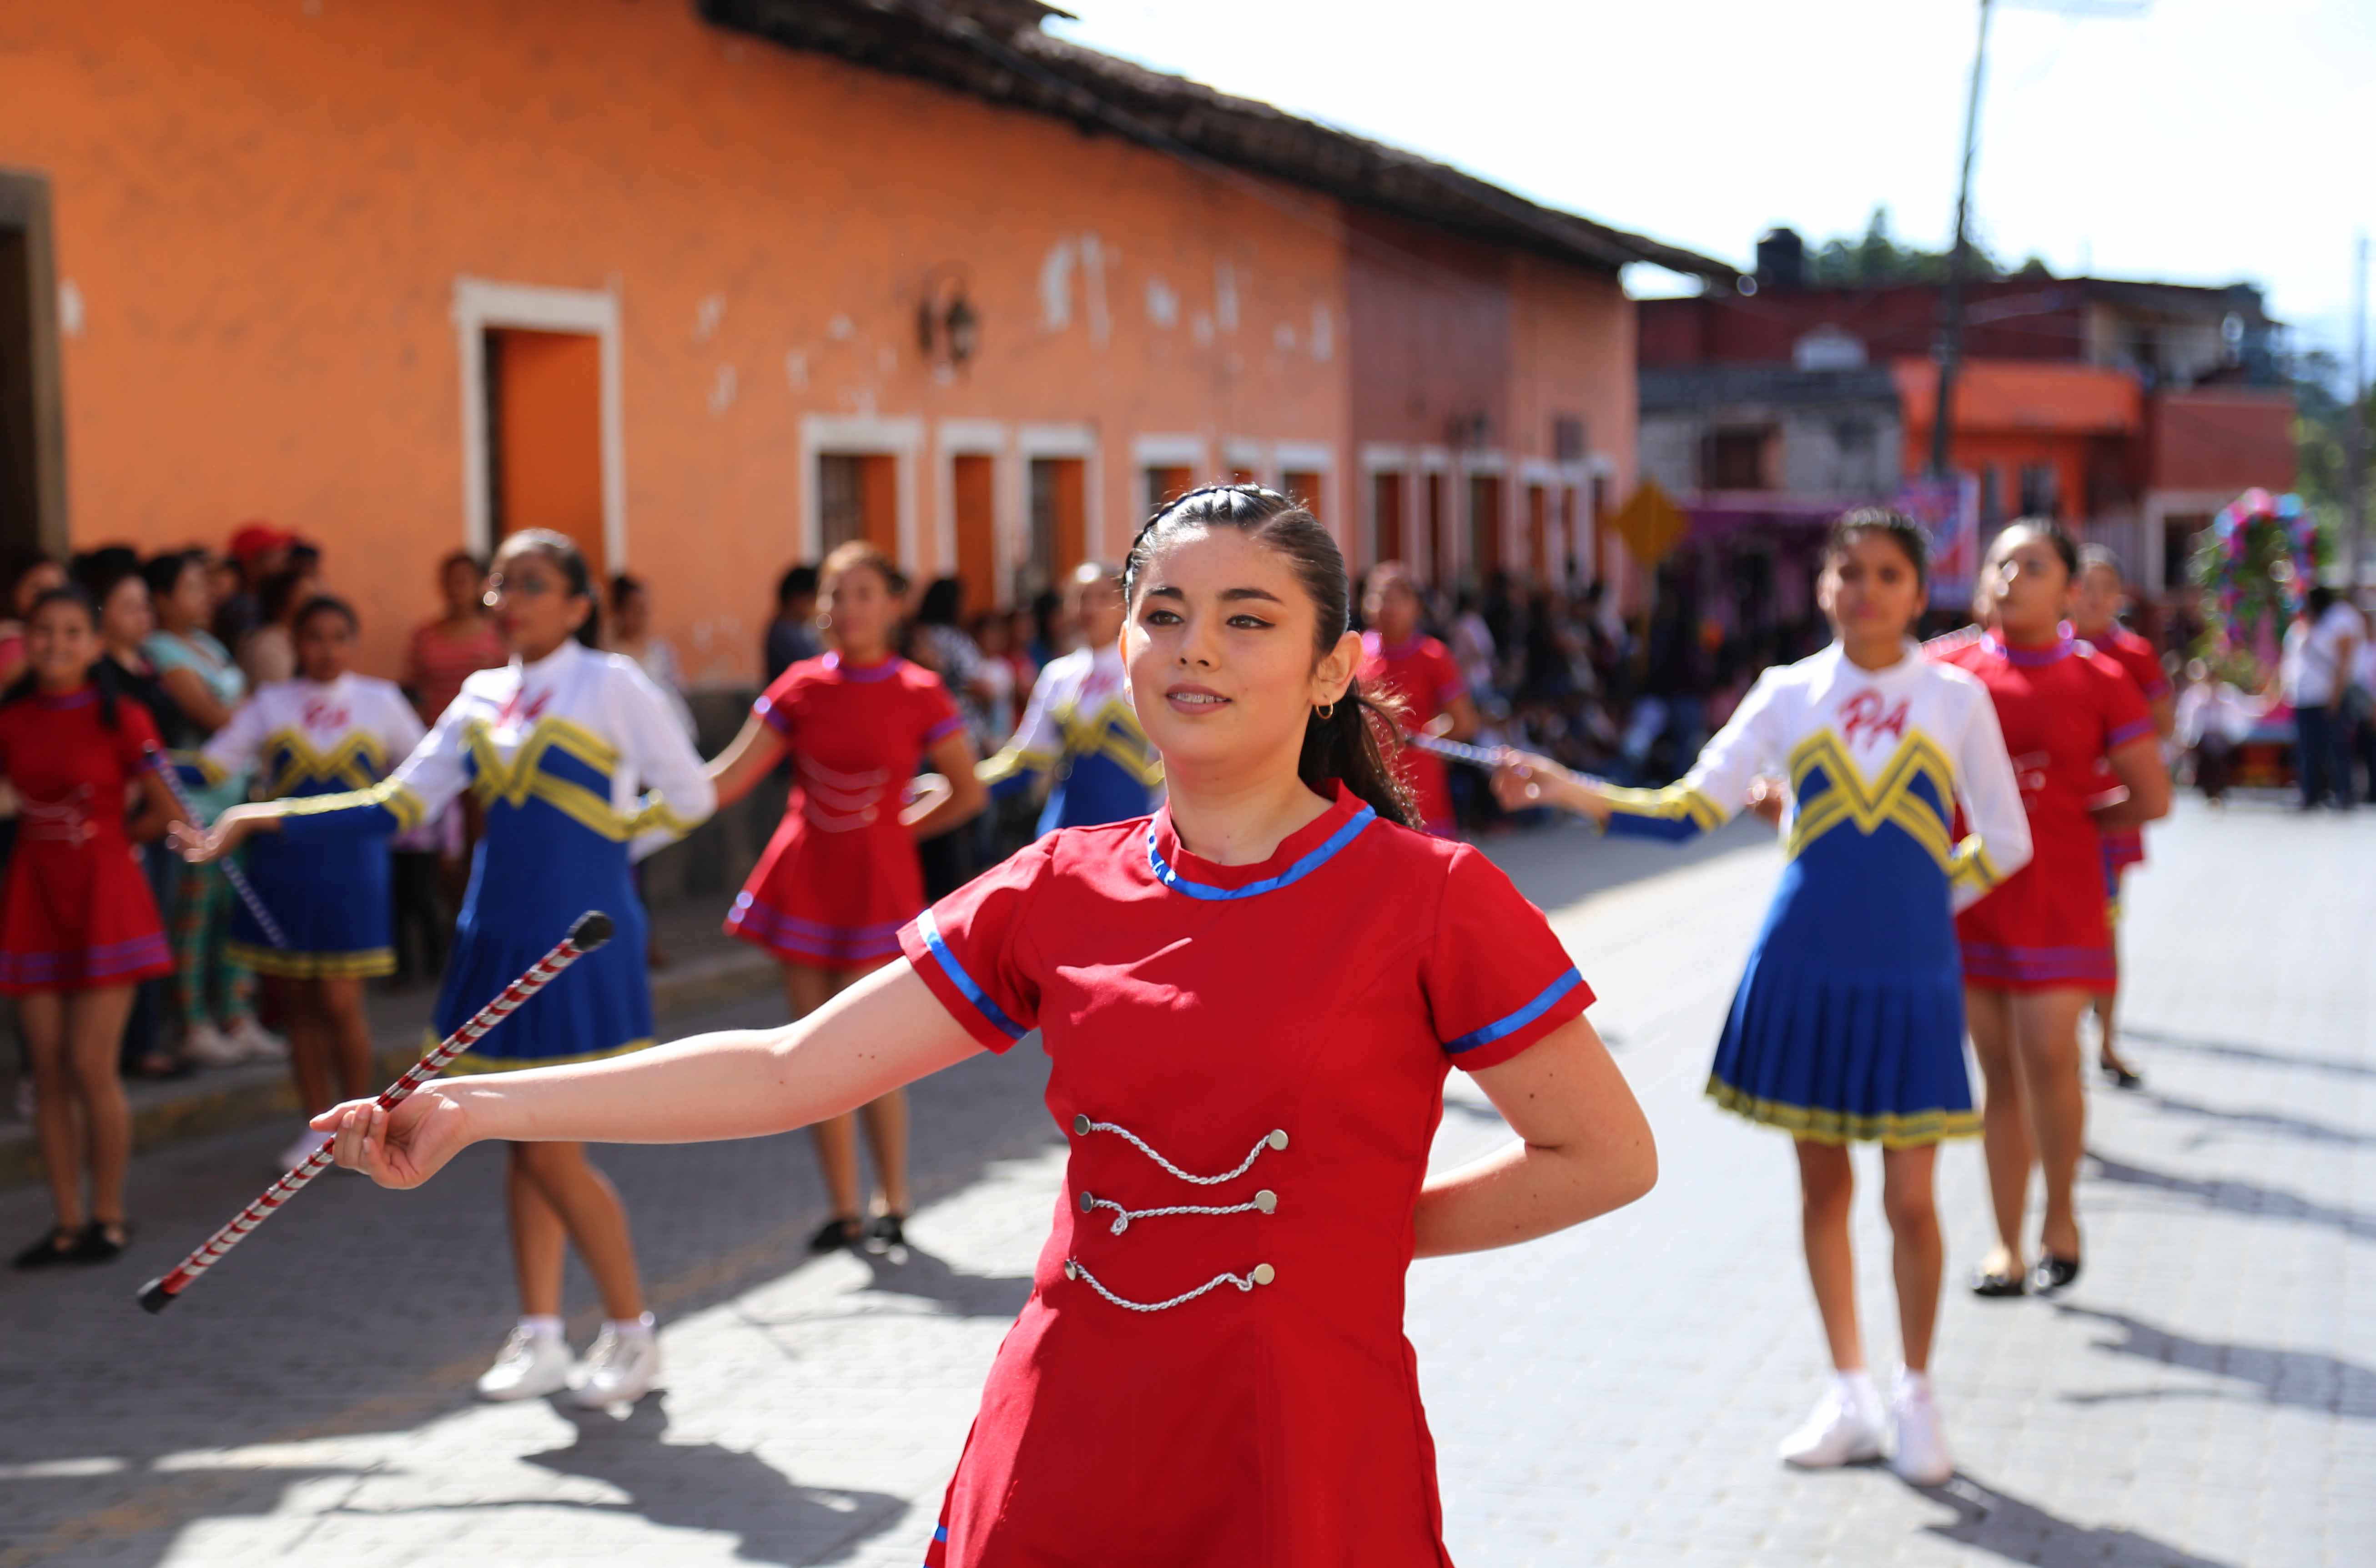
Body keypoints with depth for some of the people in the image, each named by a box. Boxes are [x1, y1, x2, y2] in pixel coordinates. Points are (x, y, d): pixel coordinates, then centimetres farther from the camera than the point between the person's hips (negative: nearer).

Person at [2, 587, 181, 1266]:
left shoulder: (120, 720, -5)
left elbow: (167, 813, -3)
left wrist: (100, 838, 4)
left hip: (104, 900, -4)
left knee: (90, 1068, -5)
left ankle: (108, 1218, 9)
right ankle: (67, 1222, 14)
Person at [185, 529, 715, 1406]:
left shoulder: (610, 684, -6)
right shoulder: (482, 698, 10)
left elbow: (689, 797, -1)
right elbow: (400, 804, 8)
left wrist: (599, 843, -1)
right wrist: (266, 820, 3)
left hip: (583, 941, -6)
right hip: (501, 934, 6)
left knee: (554, 1152, -6)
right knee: (522, 1144, 8)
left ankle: (632, 1335, 9)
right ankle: (539, 1339, 17)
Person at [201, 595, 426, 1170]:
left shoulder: (381, 702, 6)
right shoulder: (271, 704, 5)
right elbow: (215, 764, -4)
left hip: (351, 863, -1)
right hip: (282, 860, 2)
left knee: (340, 1003, -5)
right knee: (298, 1005, 7)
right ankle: (318, 1127, 19)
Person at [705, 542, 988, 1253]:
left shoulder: (919, 694, -5)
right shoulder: (801, 687, 1)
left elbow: (967, 794, 4)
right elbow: (730, 778, -2)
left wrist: (899, 827, 3)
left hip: (876, 885, -3)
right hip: (802, 884, 3)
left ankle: (893, 1208, 8)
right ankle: (845, 1212, 15)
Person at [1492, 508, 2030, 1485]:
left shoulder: (1957, 699, 2)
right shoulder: (1790, 695, 4)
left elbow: (2004, 842, 8)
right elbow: (1691, 808, -1)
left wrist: (1923, 900, 2)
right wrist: (1568, 791, -10)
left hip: (1911, 972, -1)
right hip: (1804, 963, 2)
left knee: (1910, 1198, 0)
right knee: (1822, 1184, 9)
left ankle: (1915, 1399, 18)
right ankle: (1848, 1396, 23)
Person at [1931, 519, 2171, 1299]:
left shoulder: (2099, 680, -1)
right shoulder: (1952, 667, 3)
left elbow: (2151, 799, 3)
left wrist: (2067, 820, 1)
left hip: (2057, 897, -2)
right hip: (1971, 895, 2)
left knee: (2047, 1054, -13)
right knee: (1997, 1070, 6)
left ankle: (2060, 1214, 10)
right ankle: (2006, 1241, 15)